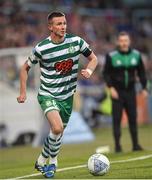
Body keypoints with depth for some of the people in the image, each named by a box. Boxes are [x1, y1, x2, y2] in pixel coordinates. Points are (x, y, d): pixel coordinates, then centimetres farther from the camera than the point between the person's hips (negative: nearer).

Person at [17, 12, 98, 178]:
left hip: (67, 96, 4)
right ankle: (52, 161, -3)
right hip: (47, 95, -4)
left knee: (58, 132, 15)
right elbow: (25, 68, 2)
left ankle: (42, 161, 38)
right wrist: (23, 92, -2)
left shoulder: (76, 42, -7)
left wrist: (89, 71, -14)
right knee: (57, 128, -26)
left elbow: (93, 59, 8)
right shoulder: (41, 48, -14)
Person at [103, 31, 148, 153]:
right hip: (117, 92, -3)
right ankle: (117, 145, 0)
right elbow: (106, 73, -2)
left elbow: (141, 72, 12)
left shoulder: (136, 55, 3)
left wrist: (144, 88, 7)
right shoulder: (111, 56, -6)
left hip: (131, 91, 3)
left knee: (133, 118, 4)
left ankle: (135, 144, 10)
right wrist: (111, 88, -12)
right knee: (117, 119, -3)